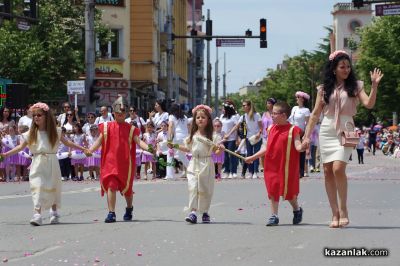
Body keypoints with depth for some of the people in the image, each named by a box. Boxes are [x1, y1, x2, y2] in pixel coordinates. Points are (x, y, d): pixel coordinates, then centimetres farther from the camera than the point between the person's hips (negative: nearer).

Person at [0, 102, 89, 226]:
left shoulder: (55, 132, 4)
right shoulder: (31, 133, 3)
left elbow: (67, 143, 13)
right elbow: (20, 147, 3)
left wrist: (83, 149, 12)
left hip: (52, 164, 1)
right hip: (38, 164, -1)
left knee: (53, 188, 9)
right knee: (37, 187, -13)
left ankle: (54, 213, 26)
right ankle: (37, 214, -18)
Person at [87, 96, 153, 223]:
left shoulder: (131, 129, 4)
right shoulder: (106, 127, 5)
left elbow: (138, 141, -6)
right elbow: (99, 141, 3)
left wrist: (148, 148, -25)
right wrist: (89, 150, -13)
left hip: (126, 163, 1)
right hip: (110, 162, 0)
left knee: (127, 188, 11)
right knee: (111, 186, -13)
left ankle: (129, 209, 37)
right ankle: (111, 213, -9)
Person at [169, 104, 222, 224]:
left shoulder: (212, 136, -3)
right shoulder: (192, 136, 8)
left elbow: (216, 151, -4)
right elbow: (188, 149, 22)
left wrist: (219, 149, -26)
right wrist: (175, 146, 16)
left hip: (207, 165, -2)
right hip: (194, 165, 2)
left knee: (205, 189, 4)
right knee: (193, 188, -9)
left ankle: (205, 212, 19)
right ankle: (193, 212, -12)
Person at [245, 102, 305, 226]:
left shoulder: (292, 130, -9)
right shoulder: (271, 129, 10)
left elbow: (298, 146, -15)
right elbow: (267, 148, 18)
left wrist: (302, 147, -38)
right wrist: (253, 157, 19)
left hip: (286, 167, -5)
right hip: (272, 165, 5)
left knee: (288, 190, 5)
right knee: (273, 190, 4)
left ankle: (297, 210, 31)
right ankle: (274, 216, 10)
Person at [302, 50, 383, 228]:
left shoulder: (355, 86, 6)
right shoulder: (324, 89, 10)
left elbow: (369, 104, -6)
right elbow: (315, 114, 12)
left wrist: (374, 85, -17)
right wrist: (307, 136, 8)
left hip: (345, 131, -3)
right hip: (326, 131, 3)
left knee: (338, 168, -19)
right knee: (328, 171, 0)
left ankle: (343, 210, -5)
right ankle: (335, 213, 5)